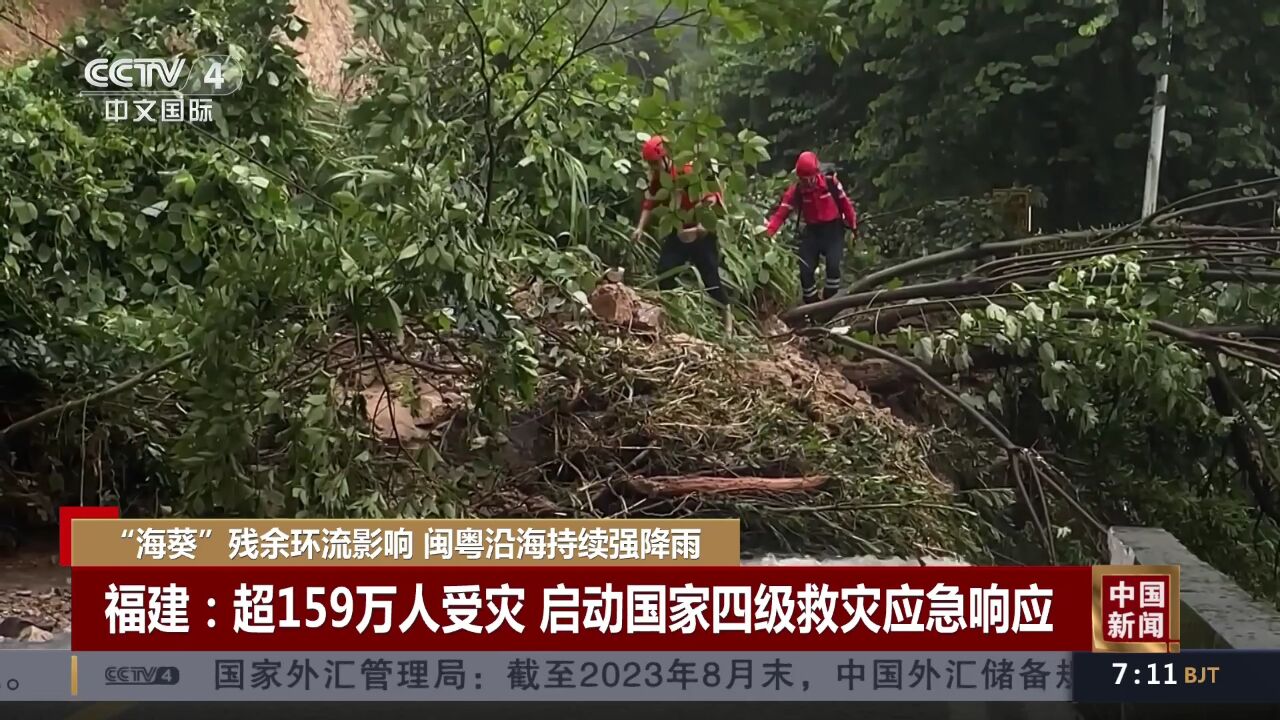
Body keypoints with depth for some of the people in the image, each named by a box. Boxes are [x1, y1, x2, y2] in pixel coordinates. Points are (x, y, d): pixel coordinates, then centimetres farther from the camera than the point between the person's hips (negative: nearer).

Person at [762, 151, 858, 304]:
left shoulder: (830, 183, -14)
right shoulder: (796, 190, -11)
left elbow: (845, 204, -1)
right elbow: (782, 211, -18)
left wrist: (853, 226, 7)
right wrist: (768, 230, -34)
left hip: (833, 229, -2)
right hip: (812, 231, 2)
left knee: (833, 266, -20)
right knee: (805, 271, -5)